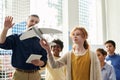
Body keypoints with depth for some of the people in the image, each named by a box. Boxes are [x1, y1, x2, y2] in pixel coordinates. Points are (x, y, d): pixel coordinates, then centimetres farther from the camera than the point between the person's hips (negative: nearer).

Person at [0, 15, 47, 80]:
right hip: (19, 74, -1)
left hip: (35, 75, 2)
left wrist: (39, 63, -14)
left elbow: (44, 61, 9)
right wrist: (5, 29, -23)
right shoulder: (16, 38, 7)